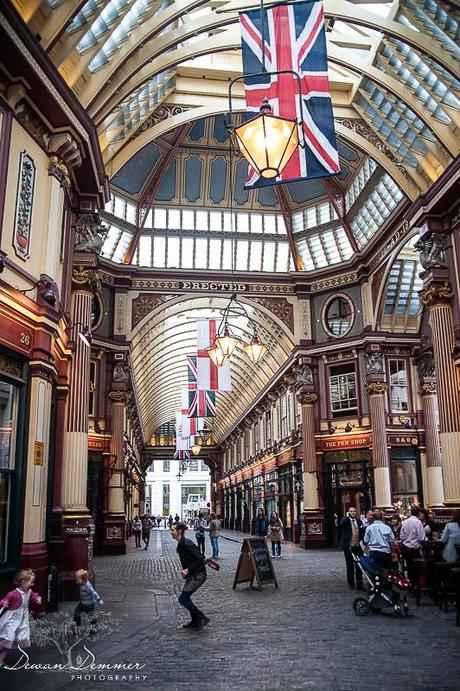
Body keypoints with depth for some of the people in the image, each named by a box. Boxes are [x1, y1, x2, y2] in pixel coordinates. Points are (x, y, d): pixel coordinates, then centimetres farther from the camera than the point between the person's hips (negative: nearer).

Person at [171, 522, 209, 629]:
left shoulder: (186, 544, -21)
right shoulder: (181, 544, 9)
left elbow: (200, 558, -25)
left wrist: (188, 570, -23)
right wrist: (185, 572, 12)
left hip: (197, 575, -10)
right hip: (192, 575, 10)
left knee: (182, 599, -6)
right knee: (185, 598, 14)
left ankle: (202, 618, 1)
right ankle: (195, 621, 24)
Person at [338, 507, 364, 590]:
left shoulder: (359, 521, 10)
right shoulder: (346, 520, -3)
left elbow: (362, 533, 13)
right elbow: (341, 525, -27)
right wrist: (347, 516, -19)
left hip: (358, 546, 3)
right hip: (349, 547, -3)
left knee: (359, 566, 3)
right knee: (350, 566, 6)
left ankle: (359, 584, 9)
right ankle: (351, 584, 15)